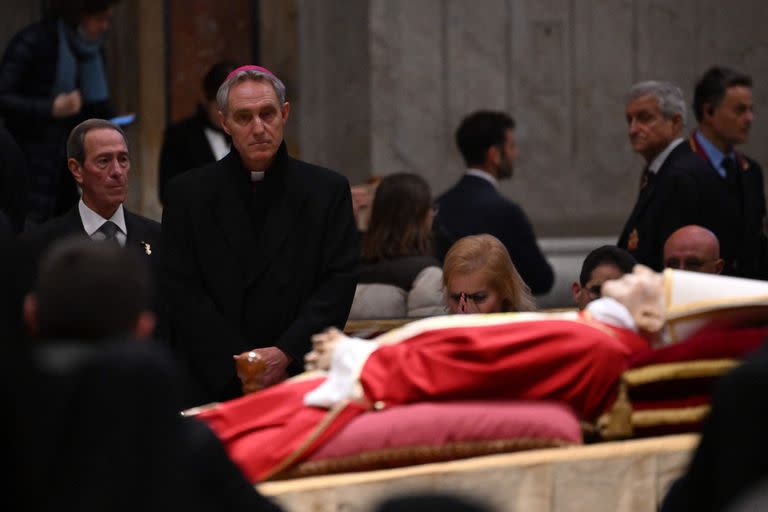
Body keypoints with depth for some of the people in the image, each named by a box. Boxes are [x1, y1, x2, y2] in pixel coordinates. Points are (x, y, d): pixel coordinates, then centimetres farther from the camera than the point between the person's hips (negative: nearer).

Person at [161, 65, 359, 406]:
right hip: (214, 385, 0)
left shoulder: (329, 190, 8)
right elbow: (183, 291, 0)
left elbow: (339, 282, 2)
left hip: (303, 382, 0)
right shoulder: (188, 194, 7)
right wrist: (238, 364, -9)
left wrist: (286, 353, -10)